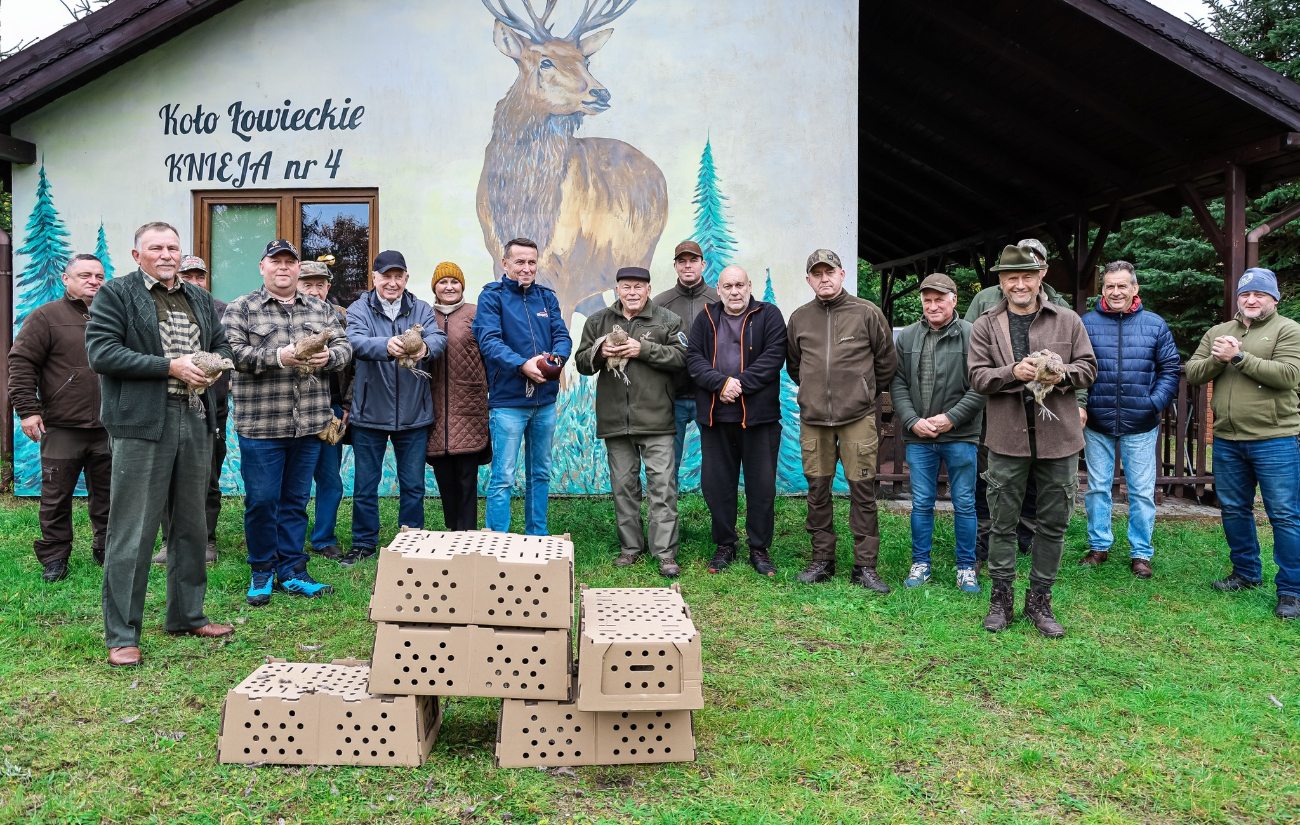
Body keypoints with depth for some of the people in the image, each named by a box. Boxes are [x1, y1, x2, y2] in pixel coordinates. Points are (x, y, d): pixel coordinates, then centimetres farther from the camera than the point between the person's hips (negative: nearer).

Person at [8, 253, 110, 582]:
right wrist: (27, 409, -11)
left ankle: (106, 549, 22)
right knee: (56, 497, 5)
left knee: (107, 494, 10)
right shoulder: (46, 317, -1)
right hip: (61, 429, -3)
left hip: (107, 429, 4)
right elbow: (21, 363, -5)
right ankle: (54, 557, 16)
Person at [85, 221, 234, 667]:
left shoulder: (200, 299, 18)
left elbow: (223, 346, 24)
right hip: (141, 425, -6)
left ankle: (187, 615, 28)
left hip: (195, 422, 6)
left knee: (191, 526, 14)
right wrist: (170, 366, -16)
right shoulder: (115, 295, 0)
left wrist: (213, 367, 0)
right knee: (132, 531, -4)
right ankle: (121, 635, 6)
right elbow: (101, 352, -11)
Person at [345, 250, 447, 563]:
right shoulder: (359, 310, -1)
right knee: (365, 485, 9)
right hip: (370, 413, -1)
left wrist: (425, 347, -39)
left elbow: (439, 338, -14)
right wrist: (386, 346, -43)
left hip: (413, 414, 1)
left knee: (413, 486, 10)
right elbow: (356, 341, -21)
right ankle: (364, 544, 24)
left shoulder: (421, 310, 5)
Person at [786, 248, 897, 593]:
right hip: (812, 418, 3)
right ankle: (822, 561, 20)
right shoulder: (799, 318, 8)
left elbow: (886, 361, 9)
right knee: (817, 490, 8)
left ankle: (865, 566, 9)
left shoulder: (867, 313, 0)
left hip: (858, 417, -3)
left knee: (863, 491, -1)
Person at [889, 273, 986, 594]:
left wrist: (951, 418, -14)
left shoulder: (971, 335, -5)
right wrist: (912, 421, -6)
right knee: (921, 503, 10)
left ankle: (966, 567, 19)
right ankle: (921, 564, 23)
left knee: (965, 504, 6)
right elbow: (897, 383, 5)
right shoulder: (908, 337, 7)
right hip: (918, 437, 3)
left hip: (960, 436, -3)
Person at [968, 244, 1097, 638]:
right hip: (1007, 438, -1)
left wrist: (1062, 374, -14)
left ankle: (1040, 599, 23)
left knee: (1054, 523, 9)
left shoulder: (1068, 321, 6)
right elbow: (978, 377, -2)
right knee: (1003, 523, 5)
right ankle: (1001, 598, 19)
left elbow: (1089, 368, 7)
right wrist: (1013, 372, -20)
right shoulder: (985, 326, 4)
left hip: (1058, 436, 1)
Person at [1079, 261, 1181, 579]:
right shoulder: (1087, 323, 1)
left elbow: (1170, 368, 3)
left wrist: (1156, 403, -10)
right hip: (1096, 423, 0)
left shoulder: (1155, 325, 3)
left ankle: (1141, 553, 19)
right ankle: (1099, 546, 25)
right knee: (1097, 488, 11)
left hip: (1140, 425, 0)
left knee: (1142, 492, 7)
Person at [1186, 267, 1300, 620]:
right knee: (1234, 510, 14)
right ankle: (1246, 573, 30)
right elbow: (1191, 374, 6)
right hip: (1227, 440, 5)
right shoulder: (1217, 333, 13)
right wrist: (1217, 360, -13)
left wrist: (1238, 357, -19)